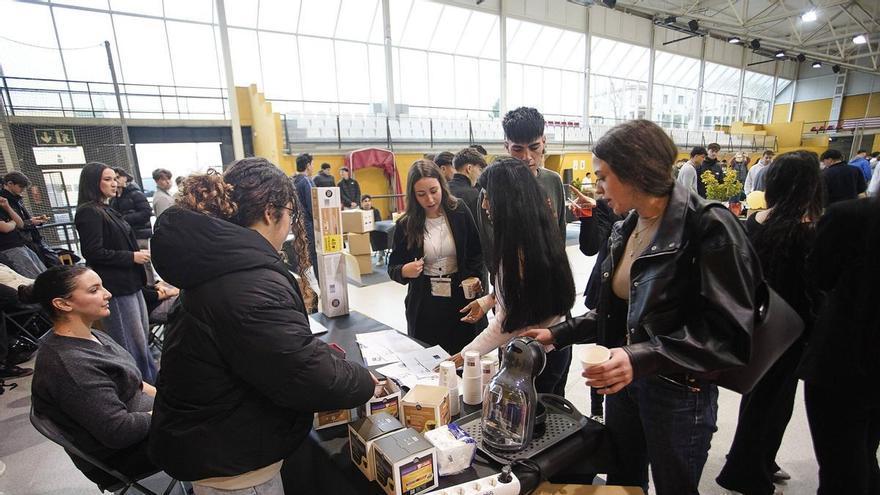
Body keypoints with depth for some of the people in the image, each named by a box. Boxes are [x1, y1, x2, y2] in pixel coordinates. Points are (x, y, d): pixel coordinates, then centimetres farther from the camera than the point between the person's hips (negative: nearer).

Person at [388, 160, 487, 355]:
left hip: (462, 299, 0)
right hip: (424, 306, 0)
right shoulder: (406, 225, -3)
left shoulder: (459, 212, -3)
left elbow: (476, 253, 7)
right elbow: (392, 267, 5)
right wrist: (404, 271, -16)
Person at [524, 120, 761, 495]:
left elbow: (730, 331, -22)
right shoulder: (626, 228, 4)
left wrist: (643, 358, -32)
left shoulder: (708, 226, -18)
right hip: (625, 382, 6)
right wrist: (560, 334, 7)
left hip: (679, 394, -6)